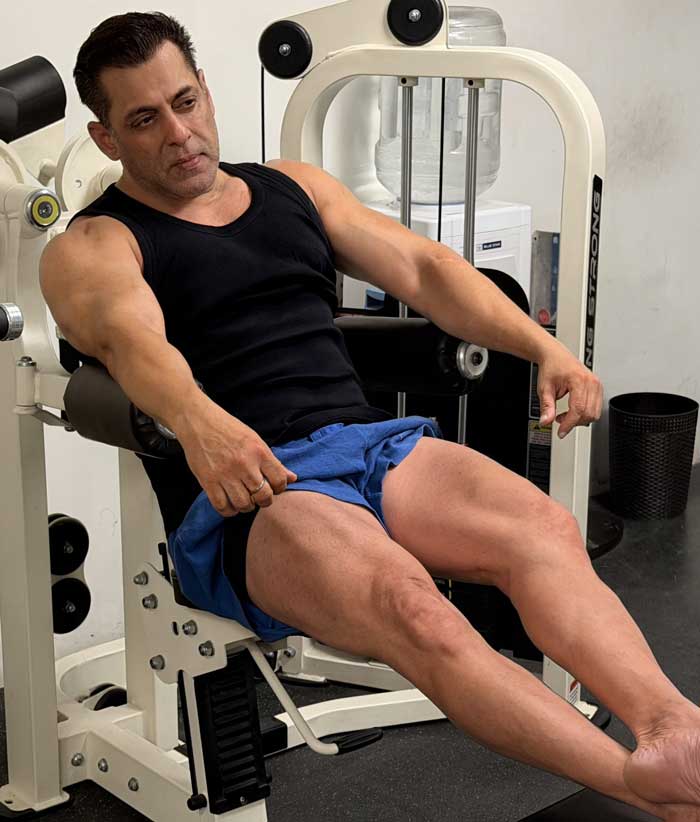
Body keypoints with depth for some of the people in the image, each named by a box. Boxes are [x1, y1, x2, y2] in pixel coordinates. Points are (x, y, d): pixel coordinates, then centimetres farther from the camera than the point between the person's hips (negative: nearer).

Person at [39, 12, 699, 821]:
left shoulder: (292, 186, 23)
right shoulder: (92, 249, 6)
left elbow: (420, 268, 14)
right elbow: (131, 338, -18)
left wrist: (543, 346, -3)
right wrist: (198, 422, -41)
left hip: (371, 440, 5)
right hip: (239, 487, -5)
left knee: (544, 528, -26)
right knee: (403, 599, -36)